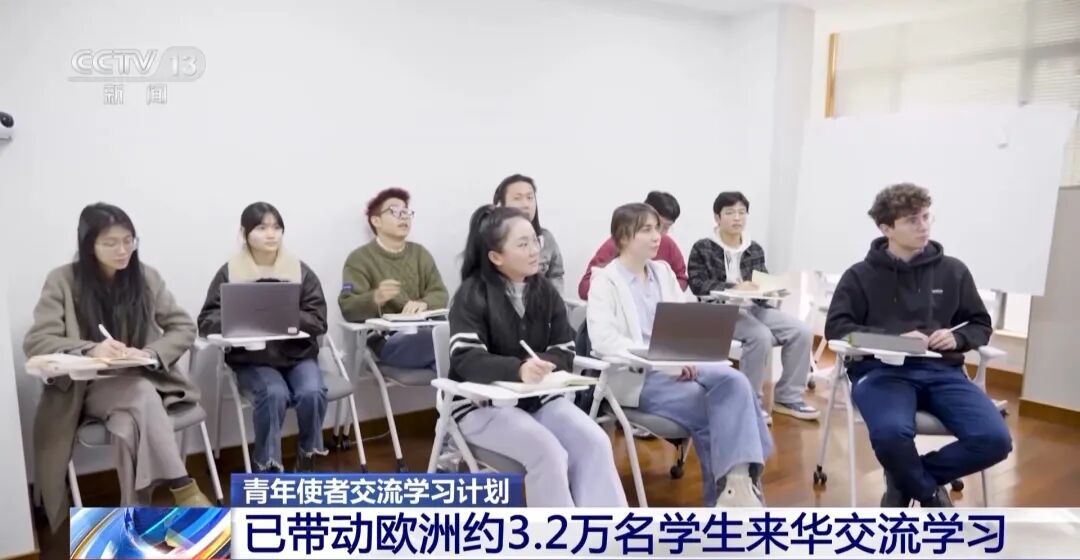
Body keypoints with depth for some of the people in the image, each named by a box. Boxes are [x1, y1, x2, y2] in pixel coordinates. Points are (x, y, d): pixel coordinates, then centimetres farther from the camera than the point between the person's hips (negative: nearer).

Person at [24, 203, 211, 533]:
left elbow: (184, 328, 4)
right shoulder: (63, 281, -2)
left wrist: (150, 354, -17)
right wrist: (90, 350, -28)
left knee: (130, 422, -34)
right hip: (86, 387, -2)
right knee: (142, 395, -35)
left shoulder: (146, 277, 4)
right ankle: (183, 489, -35)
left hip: (142, 380, 2)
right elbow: (35, 342, -8)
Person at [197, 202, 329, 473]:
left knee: (312, 392, -26)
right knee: (275, 394, -31)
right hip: (251, 359, -1)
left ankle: (307, 457, 2)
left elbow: (318, 320, -2)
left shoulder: (301, 271, 4)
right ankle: (268, 467, -11)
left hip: (298, 354, 2)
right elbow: (207, 320, -3)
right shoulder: (229, 273, 2)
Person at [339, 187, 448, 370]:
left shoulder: (420, 253, 19)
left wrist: (423, 304, -16)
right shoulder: (360, 258, 5)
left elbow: (440, 295, 7)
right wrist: (375, 298, -28)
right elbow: (348, 308, -6)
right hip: (385, 339, -4)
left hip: (422, 332, 4)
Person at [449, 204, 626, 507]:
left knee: (595, 443, -18)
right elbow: (465, 359, -23)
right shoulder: (472, 295, -10)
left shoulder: (545, 291, 6)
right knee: (549, 452, -28)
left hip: (538, 397, 5)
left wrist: (543, 364, -21)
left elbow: (565, 351, 3)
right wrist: (518, 370, -40)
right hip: (483, 403, -5)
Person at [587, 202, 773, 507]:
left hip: (679, 365, 5)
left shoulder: (663, 271, 17)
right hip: (639, 376, -5)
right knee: (710, 408, -25)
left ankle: (737, 481, -21)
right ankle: (731, 485, -8)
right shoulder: (605, 281, -3)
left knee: (734, 381, -24)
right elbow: (603, 338, -17)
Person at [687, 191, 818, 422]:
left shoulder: (755, 249, 15)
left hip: (755, 307, 6)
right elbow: (698, 284, -9)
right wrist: (735, 288, -20)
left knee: (802, 331, -13)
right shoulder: (703, 248, 1)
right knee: (761, 336, -32)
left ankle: (787, 397, 0)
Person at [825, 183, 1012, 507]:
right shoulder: (861, 275, 6)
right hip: (882, 370, -3)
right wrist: (894, 338, -14)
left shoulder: (953, 271, 14)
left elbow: (981, 325, 21)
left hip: (942, 371, 4)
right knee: (890, 433, -34)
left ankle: (906, 479, 4)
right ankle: (931, 493, 2)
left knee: (995, 439, -22)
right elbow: (837, 328, 0)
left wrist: (957, 338, -4)